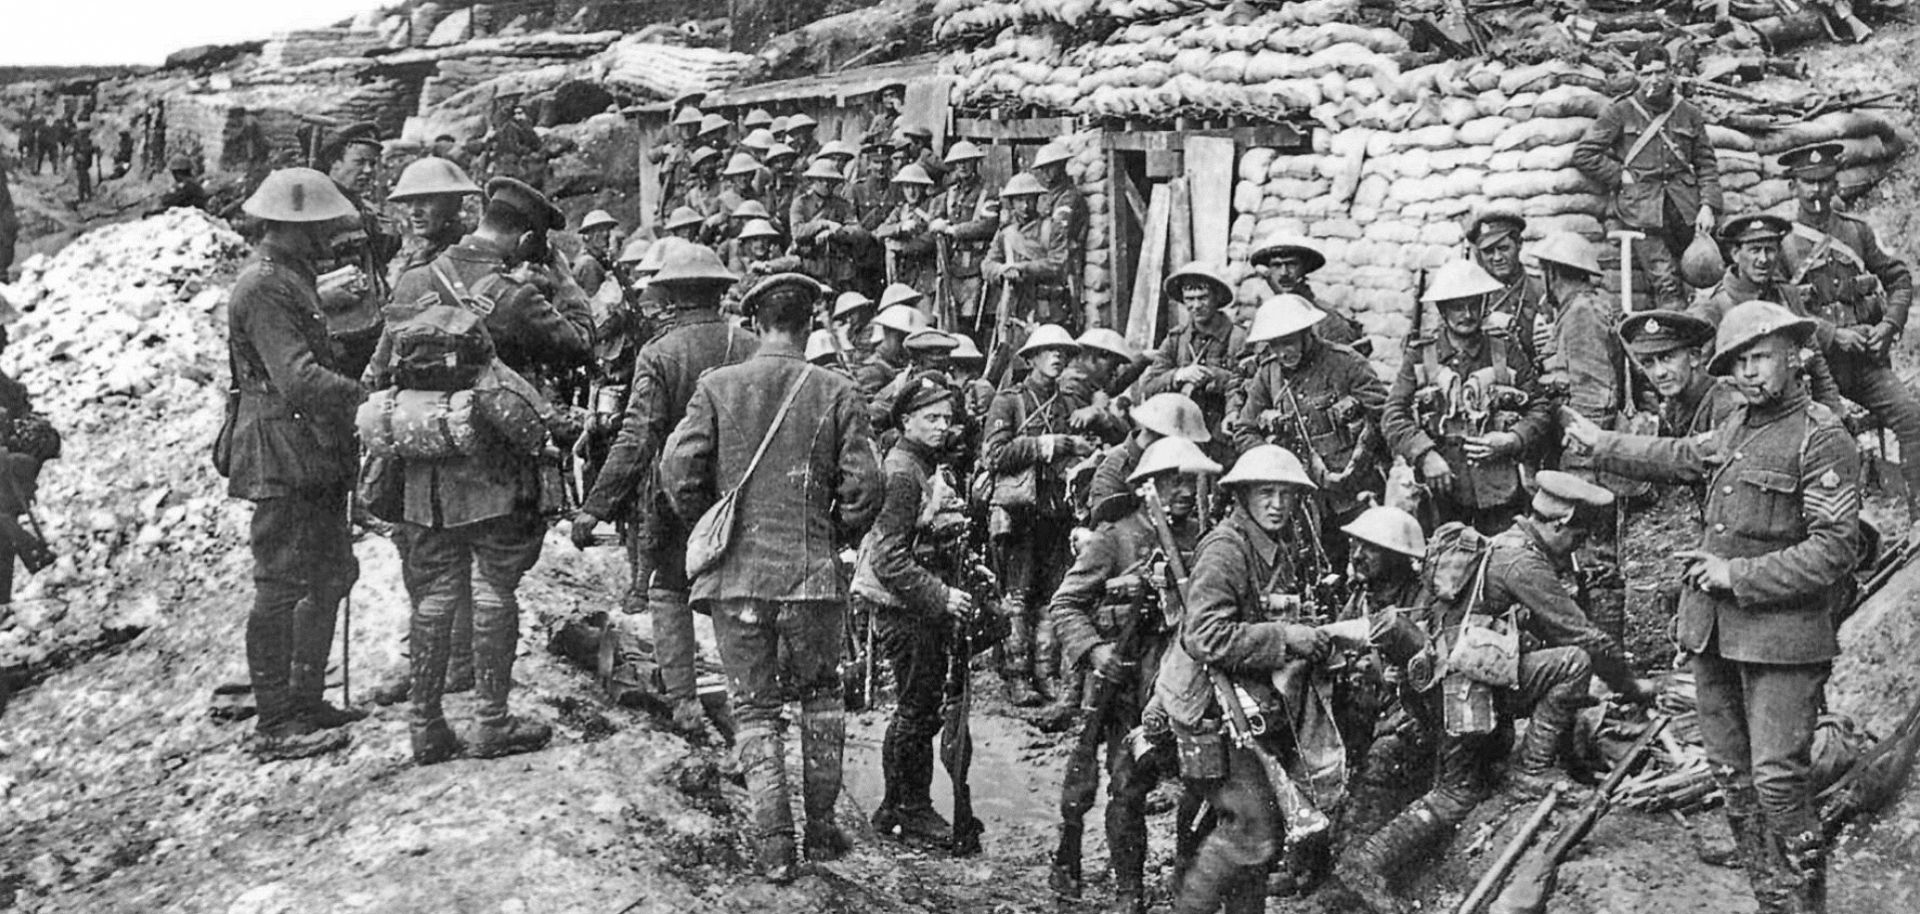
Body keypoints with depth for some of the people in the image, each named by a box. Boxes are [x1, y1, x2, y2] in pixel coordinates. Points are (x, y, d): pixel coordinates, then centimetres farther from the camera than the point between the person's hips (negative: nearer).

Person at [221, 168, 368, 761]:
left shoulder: (293, 278, 18)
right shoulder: (264, 288, -15)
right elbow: (299, 378, -26)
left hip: (313, 457, 11)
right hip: (282, 460, -11)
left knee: (332, 573, 16)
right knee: (281, 587, -6)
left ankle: (305, 700, 26)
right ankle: (275, 725, 0)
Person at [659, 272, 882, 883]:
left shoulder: (716, 387, -2)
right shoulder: (836, 394, -2)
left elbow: (678, 471, -7)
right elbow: (864, 486, -6)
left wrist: (706, 522, 12)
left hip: (734, 575, 0)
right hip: (811, 575, 0)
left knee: (755, 708, 10)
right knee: (821, 694, 21)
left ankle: (774, 845, 6)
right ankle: (821, 828, 23)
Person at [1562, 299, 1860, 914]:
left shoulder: (1822, 438, -11)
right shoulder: (1736, 425, 12)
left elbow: (1834, 547, -17)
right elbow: (1679, 457, 32)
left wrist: (1739, 575, -16)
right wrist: (1598, 443, 37)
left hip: (1782, 635, -8)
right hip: (1713, 630, 8)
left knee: (1777, 778, -10)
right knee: (1732, 774, 12)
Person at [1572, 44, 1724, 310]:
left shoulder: (1689, 114, 16)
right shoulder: (1620, 112, 8)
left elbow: (1706, 164, 14)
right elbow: (1583, 154, 5)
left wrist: (1708, 205, 1)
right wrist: (1620, 176, -2)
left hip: (1684, 207, 3)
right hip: (1640, 207, -3)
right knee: (1666, 281, -14)